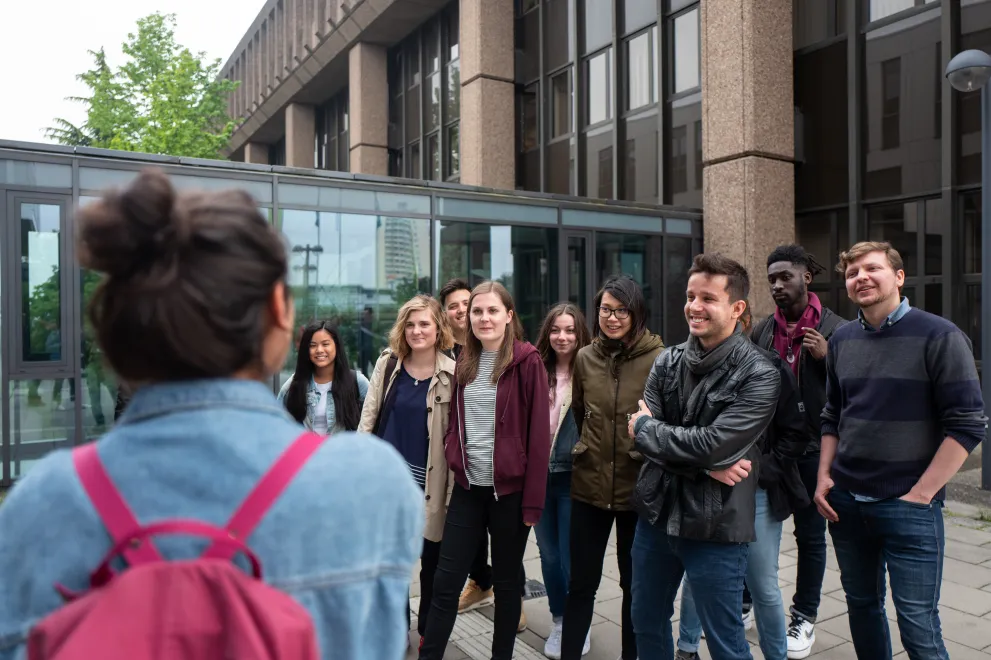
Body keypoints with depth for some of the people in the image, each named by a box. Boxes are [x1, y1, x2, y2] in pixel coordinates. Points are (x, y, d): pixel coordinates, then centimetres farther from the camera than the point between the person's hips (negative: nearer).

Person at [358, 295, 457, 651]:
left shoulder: (452, 373, -9)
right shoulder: (388, 363, 0)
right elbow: (369, 416, 2)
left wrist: (454, 484, -8)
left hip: (429, 482, -2)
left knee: (431, 561, 13)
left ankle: (428, 632, 35)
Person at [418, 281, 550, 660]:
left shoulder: (527, 361, -9)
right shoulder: (465, 363, 8)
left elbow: (538, 433, -11)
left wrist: (533, 500, -13)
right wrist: (454, 456, 2)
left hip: (510, 489, -4)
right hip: (467, 487, 4)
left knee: (506, 581, 12)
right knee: (446, 582, 5)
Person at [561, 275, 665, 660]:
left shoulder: (659, 359, -11)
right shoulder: (585, 358, 2)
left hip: (638, 487, -2)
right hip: (589, 484, 3)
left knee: (635, 583, 16)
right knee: (581, 582, 11)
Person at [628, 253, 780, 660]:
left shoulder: (758, 376, -14)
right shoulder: (668, 361, 1)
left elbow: (712, 444, -23)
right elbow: (644, 434, -7)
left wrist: (645, 428, -10)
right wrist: (706, 465, -19)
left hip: (715, 526, -5)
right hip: (657, 513, 5)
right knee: (646, 624, 22)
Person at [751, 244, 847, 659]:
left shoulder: (835, 329, -8)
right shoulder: (763, 330, 3)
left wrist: (827, 357, -20)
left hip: (813, 446, -3)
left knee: (810, 534, 12)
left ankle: (804, 617, 28)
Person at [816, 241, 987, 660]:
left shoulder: (939, 337, -8)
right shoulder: (842, 340, 7)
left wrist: (920, 494, -13)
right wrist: (824, 477, 4)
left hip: (909, 507, -4)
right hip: (845, 503, 5)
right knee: (861, 606, 16)